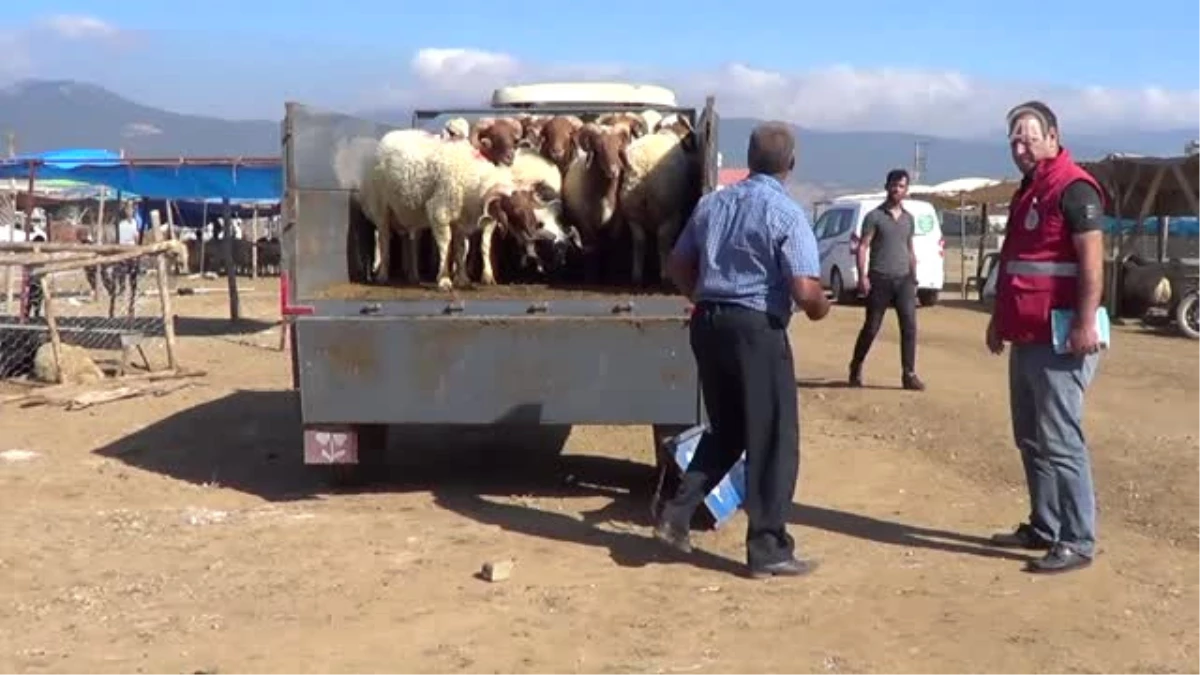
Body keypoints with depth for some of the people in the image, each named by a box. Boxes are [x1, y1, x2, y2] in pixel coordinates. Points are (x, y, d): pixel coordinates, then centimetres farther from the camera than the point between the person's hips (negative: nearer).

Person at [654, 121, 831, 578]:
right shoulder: (786, 214, -10)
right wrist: (821, 309, 3)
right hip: (757, 329, -6)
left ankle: (677, 514, 14)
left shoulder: (712, 204, 9)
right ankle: (768, 549, 9)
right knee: (772, 439, 4)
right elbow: (806, 291, -17)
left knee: (726, 430, 21)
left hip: (708, 323, 7)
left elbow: (676, 267, 15)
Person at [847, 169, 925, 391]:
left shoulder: (908, 218, 14)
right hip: (879, 279, -4)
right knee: (871, 328, 2)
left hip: (903, 279, 4)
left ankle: (909, 375, -3)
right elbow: (863, 247, -7)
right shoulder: (874, 216, -2)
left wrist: (914, 278, 17)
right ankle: (856, 368, 20)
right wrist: (862, 276, -16)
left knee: (909, 326, -6)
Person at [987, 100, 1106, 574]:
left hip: (1060, 338, -10)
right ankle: (1043, 527, 24)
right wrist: (999, 317, 23)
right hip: (1026, 337, 10)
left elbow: (1092, 260, -18)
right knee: (1030, 439, 14)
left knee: (1059, 441, -8)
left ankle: (1077, 541, -2)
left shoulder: (1074, 188, -11)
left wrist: (1085, 324, -24)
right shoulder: (1027, 191, 18)